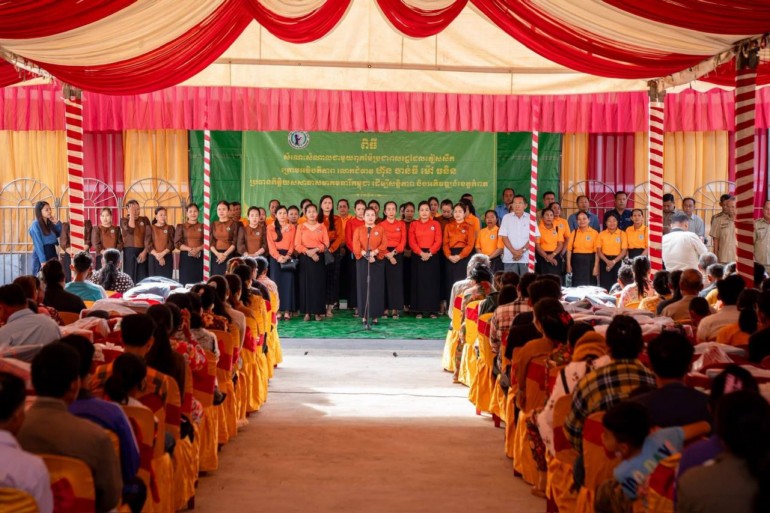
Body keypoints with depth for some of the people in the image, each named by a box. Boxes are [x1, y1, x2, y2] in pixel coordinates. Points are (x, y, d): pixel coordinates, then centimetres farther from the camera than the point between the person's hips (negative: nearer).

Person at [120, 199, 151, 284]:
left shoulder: (144, 220, 10)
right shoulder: (124, 220, 6)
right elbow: (130, 230, -14)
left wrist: (145, 251, -8)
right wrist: (131, 215, -8)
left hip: (142, 252, 1)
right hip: (129, 252, -1)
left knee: (143, 279, -2)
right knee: (130, 277, -3)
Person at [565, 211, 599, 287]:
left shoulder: (594, 233, -3)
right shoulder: (574, 232, 7)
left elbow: (597, 251, -5)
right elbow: (569, 249, 6)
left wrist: (596, 266, -10)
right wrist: (568, 264, 1)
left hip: (589, 261, -2)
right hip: (577, 261, 3)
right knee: (576, 285, 5)